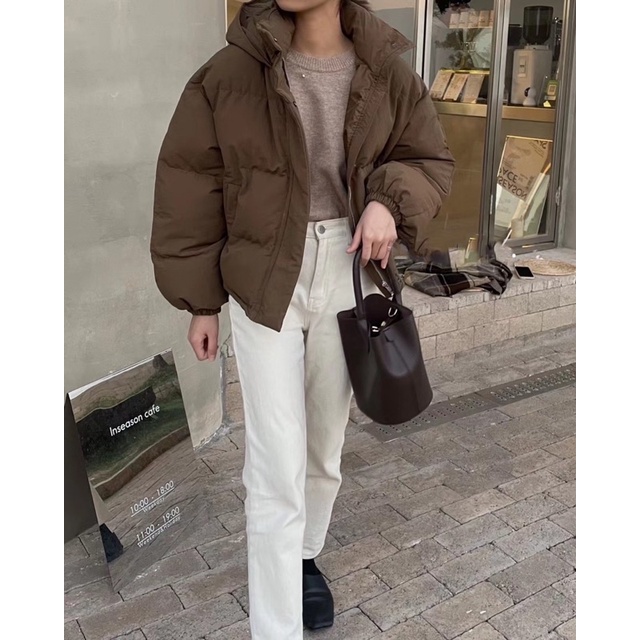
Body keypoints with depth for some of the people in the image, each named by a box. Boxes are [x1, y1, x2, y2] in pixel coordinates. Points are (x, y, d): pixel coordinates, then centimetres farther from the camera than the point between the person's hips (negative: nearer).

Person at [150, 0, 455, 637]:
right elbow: (190, 184, -2)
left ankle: (304, 556, 46)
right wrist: (200, 300, 0)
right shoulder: (233, 70, -8)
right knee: (276, 470, -2)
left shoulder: (387, 72, -1)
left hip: (348, 276, 3)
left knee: (325, 448, 18)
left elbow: (432, 160, 10)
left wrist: (389, 200, -13)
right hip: (263, 282, -2)